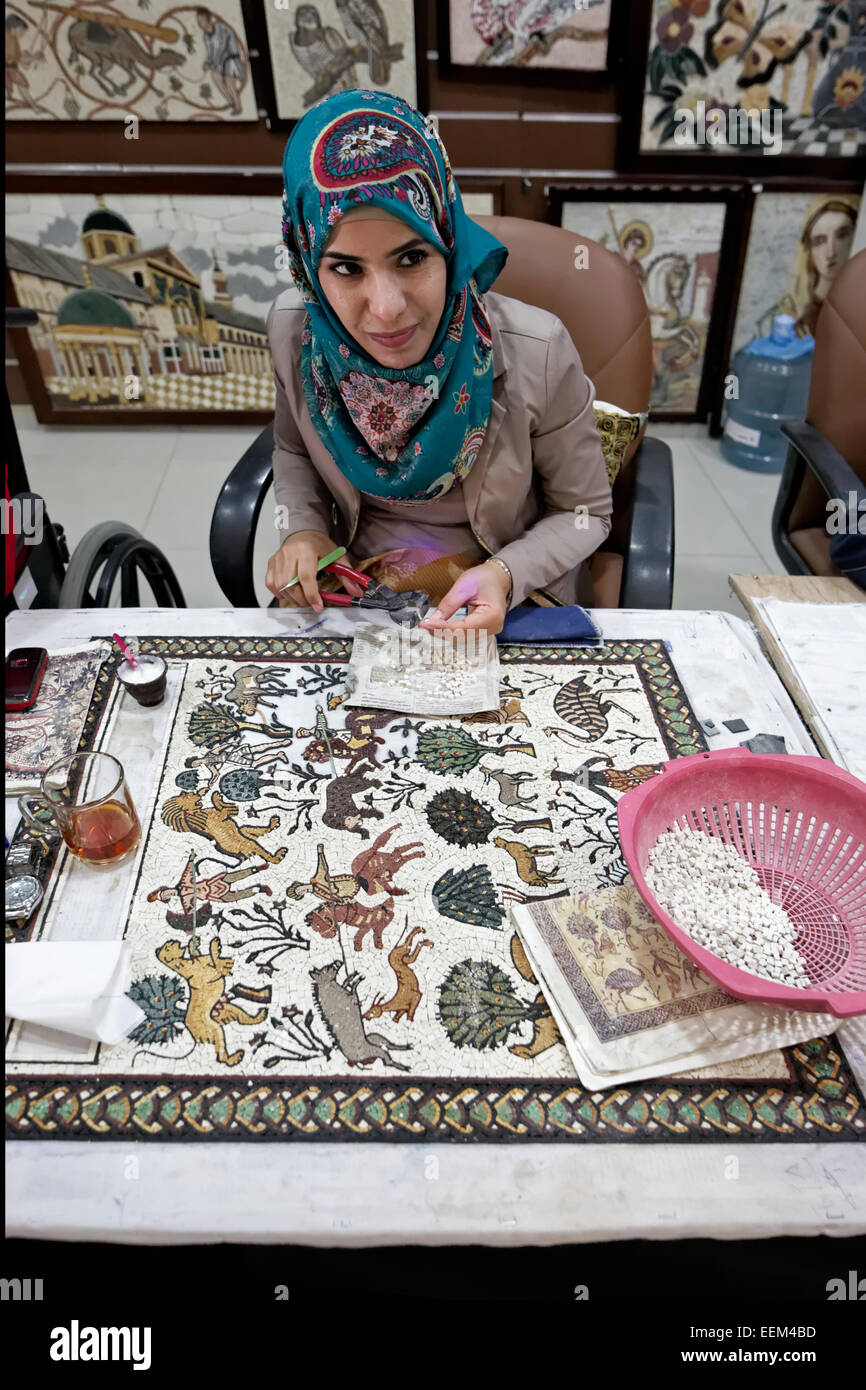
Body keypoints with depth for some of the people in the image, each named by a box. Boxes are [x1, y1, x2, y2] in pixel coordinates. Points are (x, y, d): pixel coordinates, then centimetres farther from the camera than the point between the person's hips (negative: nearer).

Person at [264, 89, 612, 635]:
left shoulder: (537, 354, -23)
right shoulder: (293, 330, -15)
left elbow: (584, 512, -8)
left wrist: (506, 575, -27)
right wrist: (302, 530, -12)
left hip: (513, 589, -1)